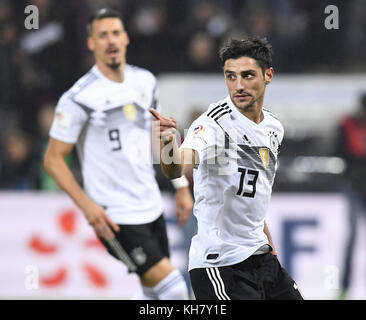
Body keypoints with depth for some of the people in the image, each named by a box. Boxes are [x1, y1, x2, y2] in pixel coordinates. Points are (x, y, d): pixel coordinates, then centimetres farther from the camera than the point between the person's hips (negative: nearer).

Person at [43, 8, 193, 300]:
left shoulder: (145, 81, 6)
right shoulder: (79, 98, -14)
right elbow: (53, 160, -10)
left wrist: (181, 187, 15)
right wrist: (87, 205, -19)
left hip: (151, 207, 7)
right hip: (114, 218, -7)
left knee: (154, 293, 10)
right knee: (174, 289, -14)